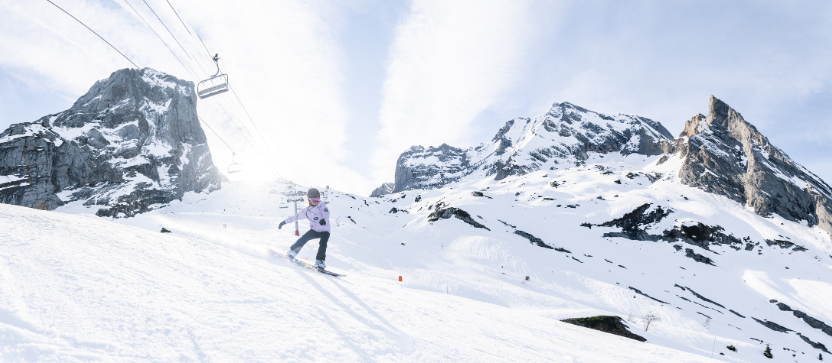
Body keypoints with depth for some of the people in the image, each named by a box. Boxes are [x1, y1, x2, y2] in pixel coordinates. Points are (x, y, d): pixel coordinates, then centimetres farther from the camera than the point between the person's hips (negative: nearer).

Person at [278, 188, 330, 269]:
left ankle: (319, 261, -19)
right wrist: (284, 222, 9)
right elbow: (296, 216, 8)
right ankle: (292, 251, 5)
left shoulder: (322, 206, -15)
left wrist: (324, 219, -58)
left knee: (322, 244, -25)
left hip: (325, 231, -3)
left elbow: (326, 213, -35)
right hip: (314, 230, 3)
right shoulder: (307, 210, -3)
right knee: (303, 239, -14)